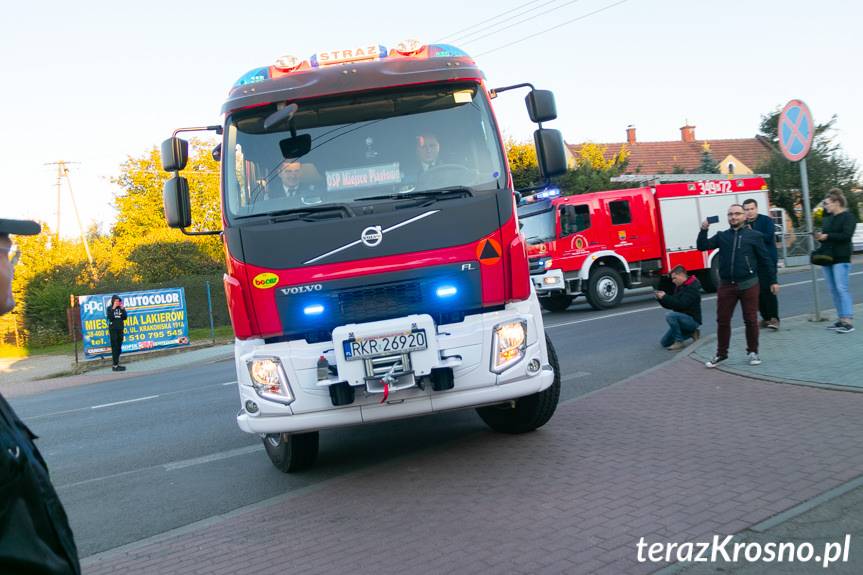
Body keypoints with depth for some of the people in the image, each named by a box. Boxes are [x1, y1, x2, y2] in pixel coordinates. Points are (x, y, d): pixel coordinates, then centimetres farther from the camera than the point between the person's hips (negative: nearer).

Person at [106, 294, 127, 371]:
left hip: (120, 329, 4)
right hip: (113, 329, -4)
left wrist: (122, 309, -9)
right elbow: (109, 317, -16)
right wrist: (113, 308, -17)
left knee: (119, 347, 8)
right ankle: (115, 365, -9)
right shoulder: (110, 308, -2)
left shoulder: (121, 308, 7)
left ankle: (115, 362, 19)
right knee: (114, 347, -7)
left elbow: (124, 318, 0)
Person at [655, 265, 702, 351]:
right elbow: (671, 305, 12)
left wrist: (665, 297, -26)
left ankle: (679, 342, -20)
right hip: (684, 319, 9)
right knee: (665, 343, 7)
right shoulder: (679, 287, 11)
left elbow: (681, 304, -30)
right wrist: (660, 298, -4)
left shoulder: (692, 288, -18)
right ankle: (692, 333, 14)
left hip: (692, 320, -9)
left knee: (670, 315, -33)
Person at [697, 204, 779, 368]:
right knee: (722, 320, 5)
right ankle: (721, 354, 17)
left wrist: (773, 281, 3)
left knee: (751, 320, 3)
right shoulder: (721, 236, 10)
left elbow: (765, 260, 4)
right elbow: (702, 246, 3)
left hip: (748, 285, -2)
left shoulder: (754, 236, 3)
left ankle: (753, 352, 18)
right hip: (726, 285, 2)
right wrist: (703, 230, -12)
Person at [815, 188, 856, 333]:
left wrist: (827, 236, -17)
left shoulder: (848, 216, -6)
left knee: (841, 288, -14)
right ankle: (841, 319, 12)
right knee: (833, 290, 7)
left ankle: (848, 321, -15)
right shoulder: (827, 218, 17)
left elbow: (846, 235, -18)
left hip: (841, 258, -8)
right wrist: (819, 236, 0)